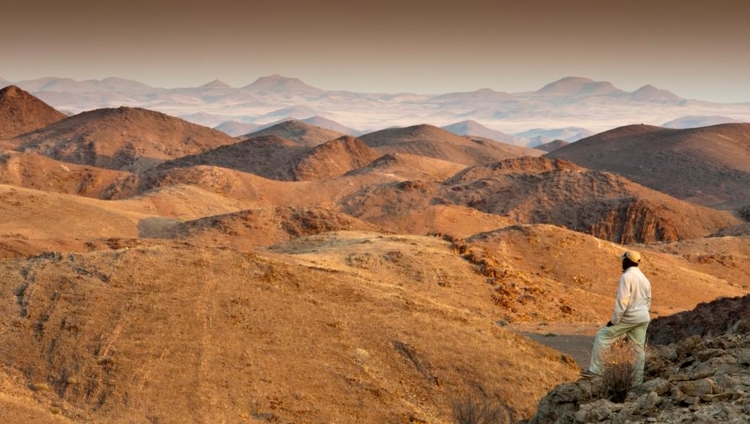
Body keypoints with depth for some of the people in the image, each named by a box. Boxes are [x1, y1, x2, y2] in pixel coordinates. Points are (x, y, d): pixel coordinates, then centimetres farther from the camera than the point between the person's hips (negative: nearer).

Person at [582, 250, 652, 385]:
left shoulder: (626, 277, -15)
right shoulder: (644, 278, 14)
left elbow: (622, 301, -20)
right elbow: (648, 300, 19)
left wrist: (614, 320, -15)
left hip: (629, 317, -8)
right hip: (644, 318, 8)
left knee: (602, 336, 0)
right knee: (639, 349, 9)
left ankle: (596, 369, -2)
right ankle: (637, 382, 11)